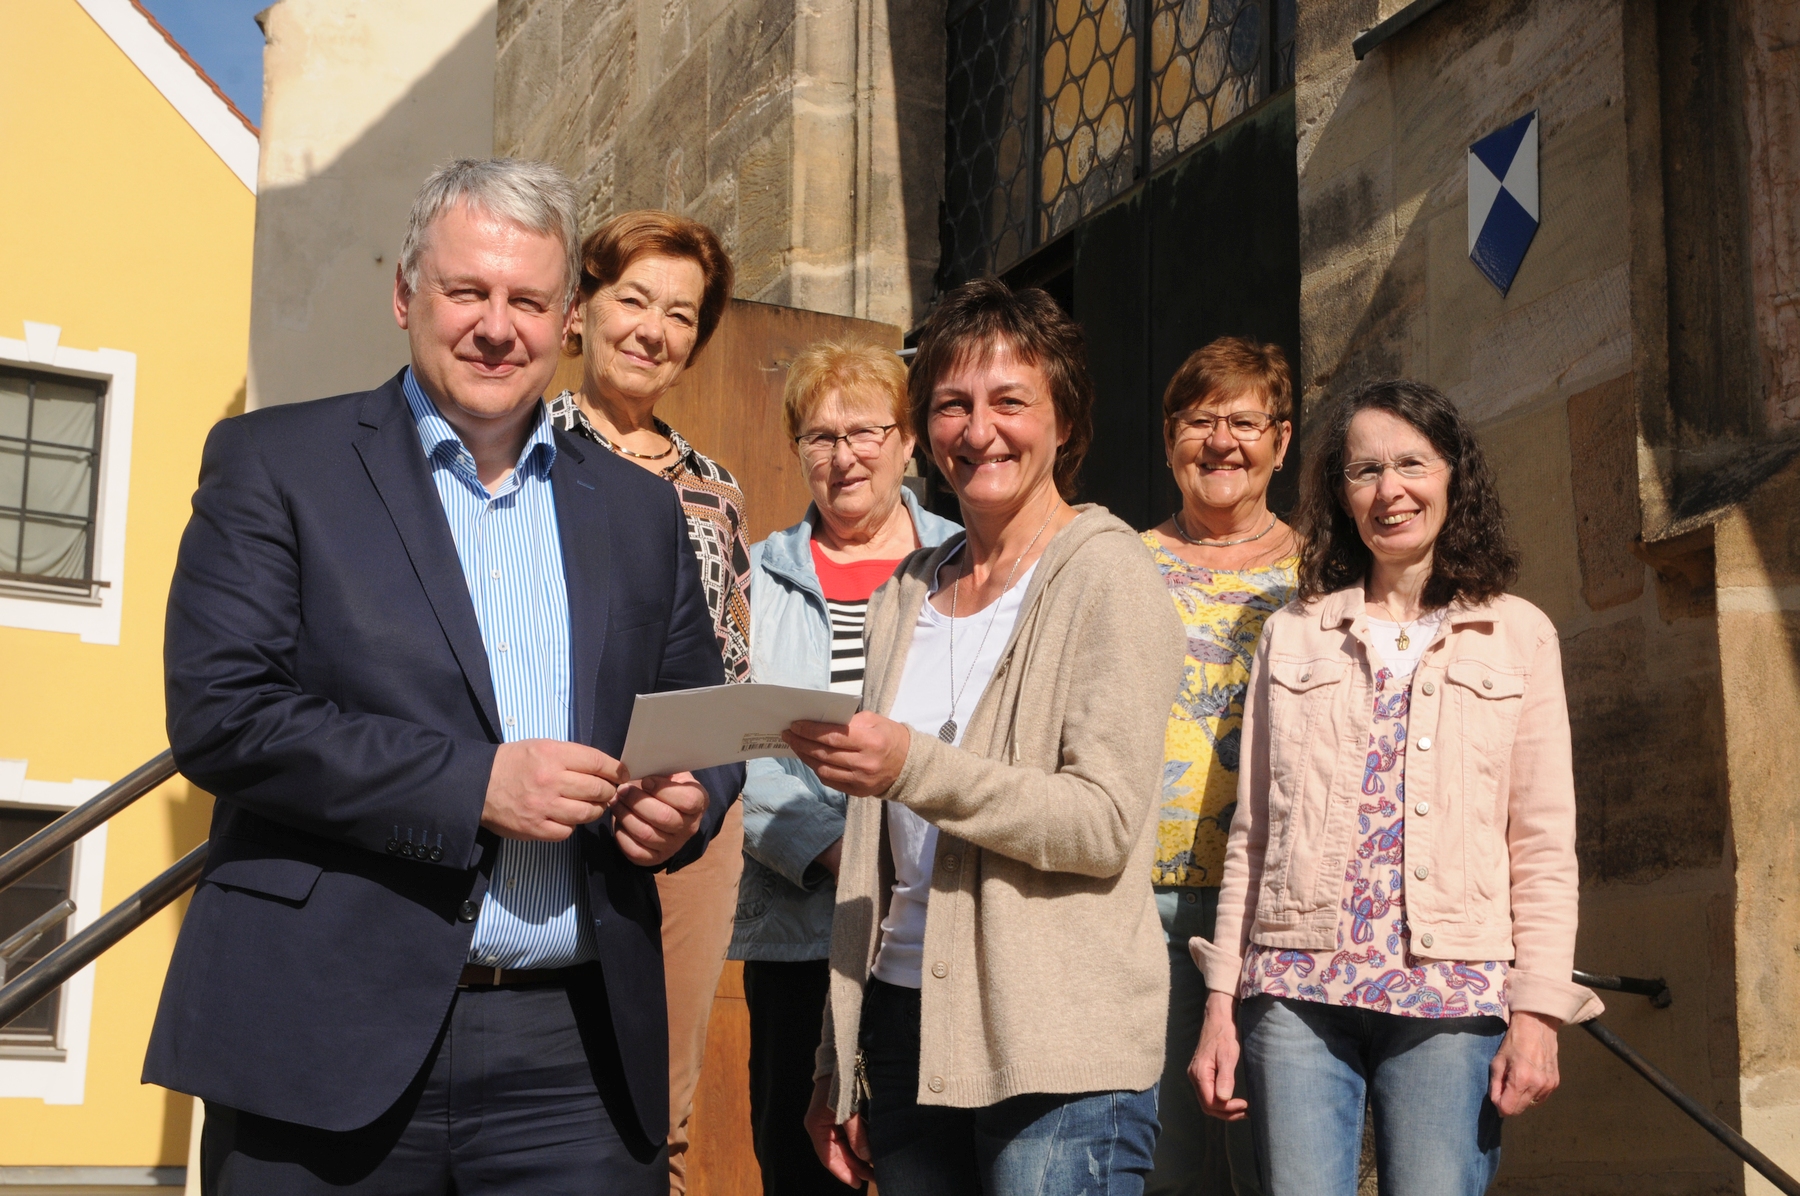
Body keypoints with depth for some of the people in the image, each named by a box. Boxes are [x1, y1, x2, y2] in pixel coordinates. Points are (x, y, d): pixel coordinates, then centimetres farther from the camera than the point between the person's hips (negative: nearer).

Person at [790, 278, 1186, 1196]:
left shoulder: (1105, 577, -3)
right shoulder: (905, 599, 14)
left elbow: (1106, 821, -13)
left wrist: (915, 767, -24)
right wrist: (835, 1065, 15)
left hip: (1058, 1050, -5)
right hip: (903, 1023, 5)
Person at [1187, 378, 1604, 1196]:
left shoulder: (1519, 635, 8)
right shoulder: (1292, 634, 12)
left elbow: (1544, 848, 5)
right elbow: (1250, 836, 12)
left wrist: (1538, 1012, -4)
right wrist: (1221, 1003, 7)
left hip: (1452, 1002, -1)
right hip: (1295, 989, 1)